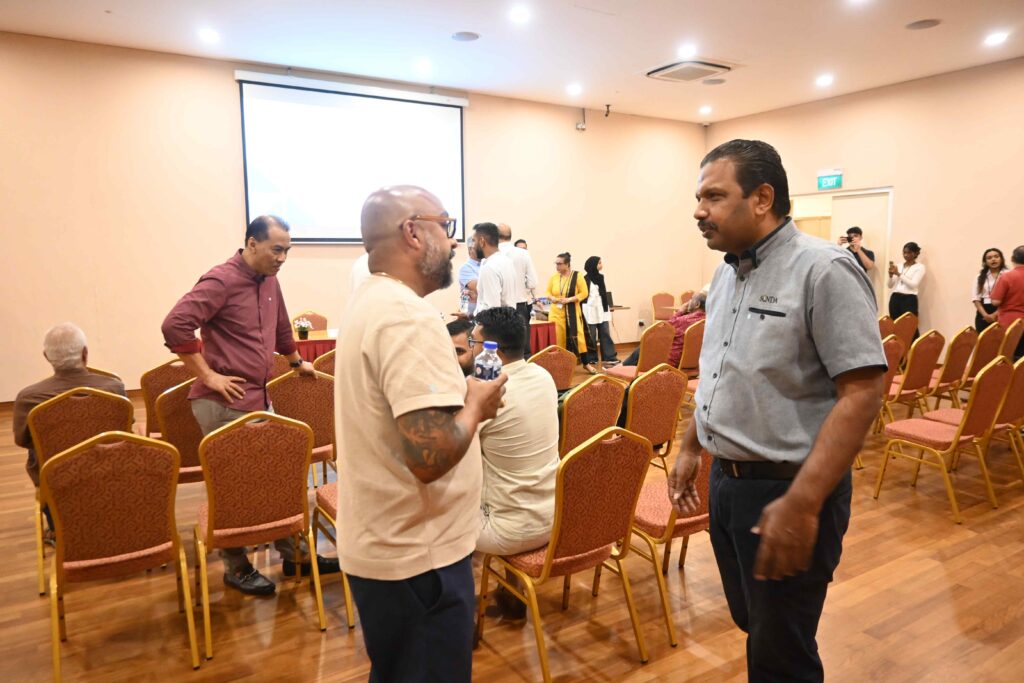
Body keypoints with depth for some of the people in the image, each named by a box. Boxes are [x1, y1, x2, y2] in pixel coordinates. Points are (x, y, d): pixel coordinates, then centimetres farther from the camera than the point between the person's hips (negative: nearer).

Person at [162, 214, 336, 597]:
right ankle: (236, 568, 21)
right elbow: (175, 326, -24)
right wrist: (208, 375, -20)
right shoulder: (220, 281, -14)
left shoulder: (269, 281, 11)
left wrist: (297, 361, 36)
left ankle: (293, 555, 27)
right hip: (224, 405, -8)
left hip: (260, 401, 9)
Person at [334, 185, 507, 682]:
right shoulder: (408, 316, -25)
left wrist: (457, 390, 7)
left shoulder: (368, 303, 7)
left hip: (381, 543, 9)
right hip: (416, 556, -9)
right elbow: (432, 455, -32)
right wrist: (477, 404, -15)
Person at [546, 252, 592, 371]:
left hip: (572, 312, -3)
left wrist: (569, 299, -18)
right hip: (556, 312, 3)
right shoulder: (553, 277, 3)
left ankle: (586, 364, 7)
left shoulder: (577, 276, -6)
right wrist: (552, 298, -10)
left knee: (577, 337, -4)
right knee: (557, 338, 3)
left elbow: (584, 293, -7)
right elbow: (548, 292, 13)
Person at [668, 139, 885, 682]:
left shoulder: (823, 270, -18)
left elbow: (862, 391, -22)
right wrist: (690, 448, 17)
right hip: (725, 480, 7)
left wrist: (802, 504, -26)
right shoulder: (726, 274, 8)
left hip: (787, 489, -7)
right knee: (751, 622, 23)